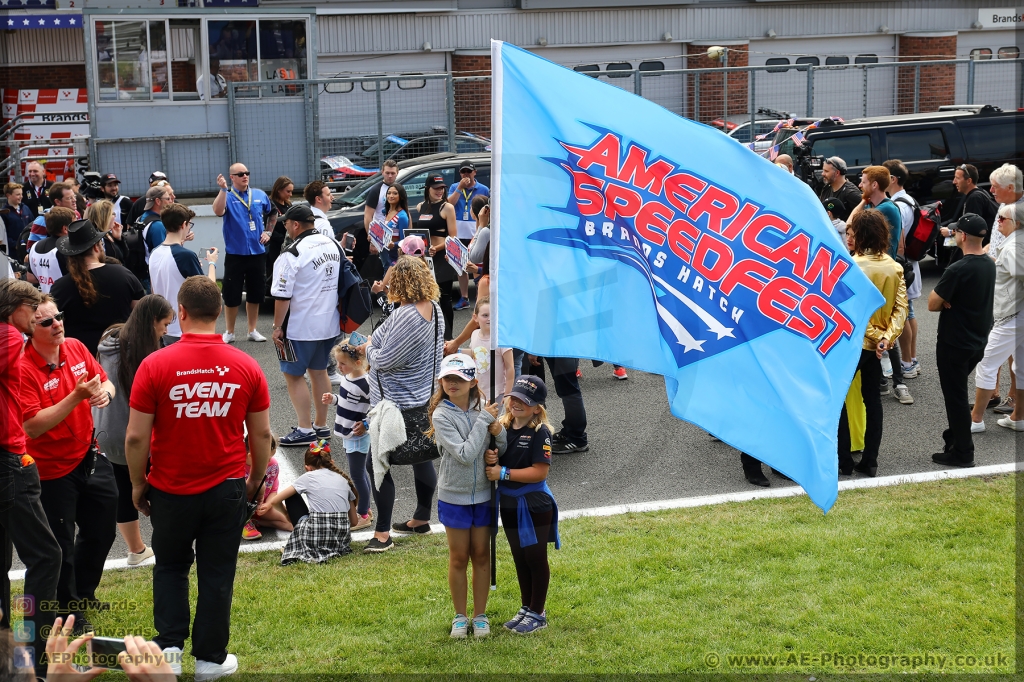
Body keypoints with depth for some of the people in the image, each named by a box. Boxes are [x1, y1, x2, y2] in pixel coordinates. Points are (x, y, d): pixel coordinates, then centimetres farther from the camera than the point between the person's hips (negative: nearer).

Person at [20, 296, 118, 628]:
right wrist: (77, 397, -30)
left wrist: (104, 392, -16)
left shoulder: (75, 347, -3)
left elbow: (105, 382, 8)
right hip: (53, 468, -7)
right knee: (61, 547, 7)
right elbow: (33, 426, -26)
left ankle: (83, 594, 45)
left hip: (90, 456, 7)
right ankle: (68, 610, 29)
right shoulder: (23, 369, -22)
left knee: (101, 532, 21)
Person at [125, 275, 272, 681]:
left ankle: (169, 644, 12)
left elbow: (136, 438, -11)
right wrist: (256, 479, 15)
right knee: (216, 575, 12)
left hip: (171, 490, -1)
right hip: (227, 489, 1)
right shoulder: (247, 367, -7)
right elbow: (262, 434, 0)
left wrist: (138, 484, 4)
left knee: (170, 569, 20)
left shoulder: (155, 366, -14)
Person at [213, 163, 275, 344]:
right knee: (231, 295, 2)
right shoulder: (227, 197, -6)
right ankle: (230, 332, 14)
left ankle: (252, 330, 23)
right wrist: (223, 189, -34)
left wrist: (268, 232, 10)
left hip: (257, 253, 3)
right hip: (235, 254, -3)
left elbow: (272, 214, 22)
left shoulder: (260, 195, 5)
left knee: (255, 294, 11)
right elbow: (218, 211, -28)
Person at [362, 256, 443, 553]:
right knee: (421, 456, 19)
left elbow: (383, 360, -23)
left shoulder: (407, 316, -27)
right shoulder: (434, 308, 2)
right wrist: (374, 344, 5)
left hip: (396, 404, -10)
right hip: (424, 397, 10)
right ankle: (421, 518, 34)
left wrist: (368, 349, -2)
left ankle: (382, 533, 1)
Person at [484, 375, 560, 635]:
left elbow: (540, 471, -23)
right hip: (509, 504, 6)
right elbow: (495, 460, 11)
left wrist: (503, 473, -23)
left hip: (534, 506, -6)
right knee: (520, 558, 18)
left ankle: (538, 614, 20)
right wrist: (490, 459, -14)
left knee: (536, 559, 8)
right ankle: (526, 608, 33)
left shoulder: (540, 432, -18)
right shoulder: (502, 426, 1)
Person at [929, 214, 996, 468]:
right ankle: (956, 435, 34)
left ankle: (962, 452, 11)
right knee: (958, 392, 23)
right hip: (978, 341, 8)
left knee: (955, 397, 4)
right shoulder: (989, 264, 1)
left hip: (954, 343, -8)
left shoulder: (958, 270, -25)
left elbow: (933, 304, -20)